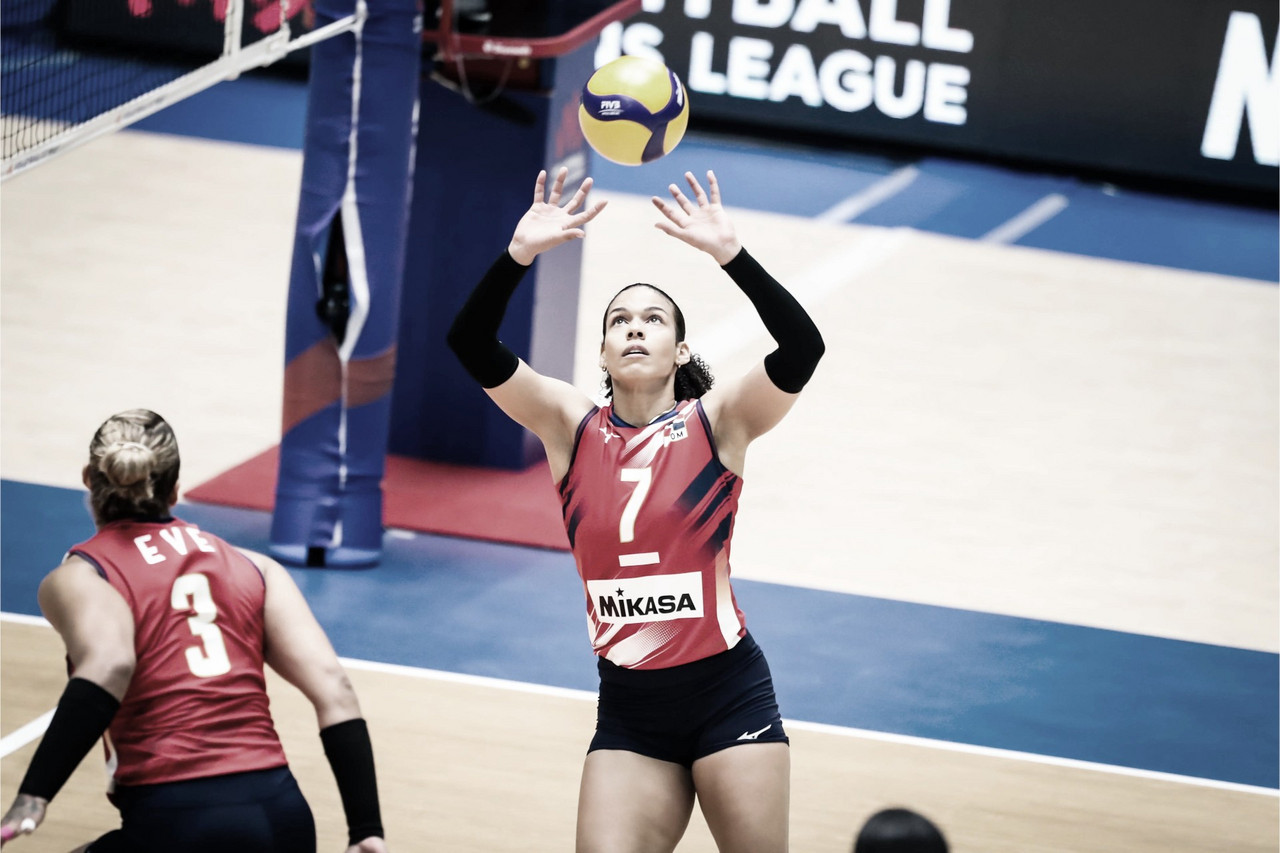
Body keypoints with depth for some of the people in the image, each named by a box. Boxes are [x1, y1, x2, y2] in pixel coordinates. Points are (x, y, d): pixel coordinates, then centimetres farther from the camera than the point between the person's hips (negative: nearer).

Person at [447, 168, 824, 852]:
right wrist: (518, 255, -24)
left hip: (728, 694, -2)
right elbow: (470, 343, -9)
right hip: (627, 708, 2)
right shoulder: (573, 427, 2)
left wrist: (730, 254, -30)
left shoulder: (715, 421, -3)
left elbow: (801, 348, -19)